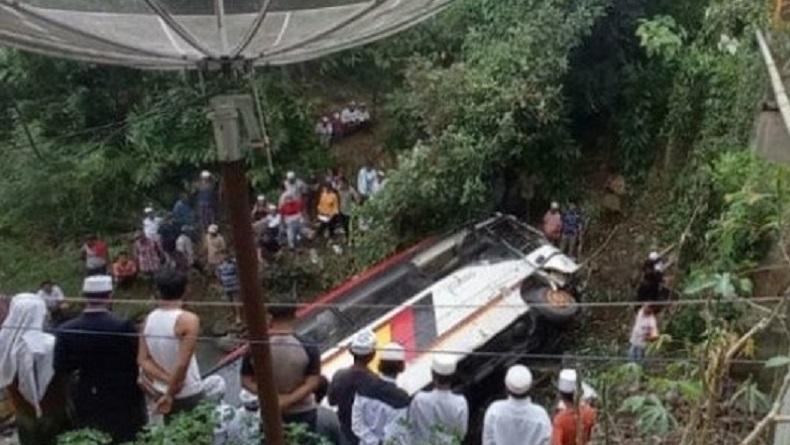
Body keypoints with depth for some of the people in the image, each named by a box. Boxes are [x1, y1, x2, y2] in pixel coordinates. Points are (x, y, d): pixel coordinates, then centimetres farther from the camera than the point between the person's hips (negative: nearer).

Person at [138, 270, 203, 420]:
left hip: (160, 394, 6)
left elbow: (143, 360, -3)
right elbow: (182, 363, -22)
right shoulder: (188, 320, -18)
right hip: (188, 395, -6)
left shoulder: (149, 319, 0)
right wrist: (170, 394, -12)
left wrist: (168, 380, -10)